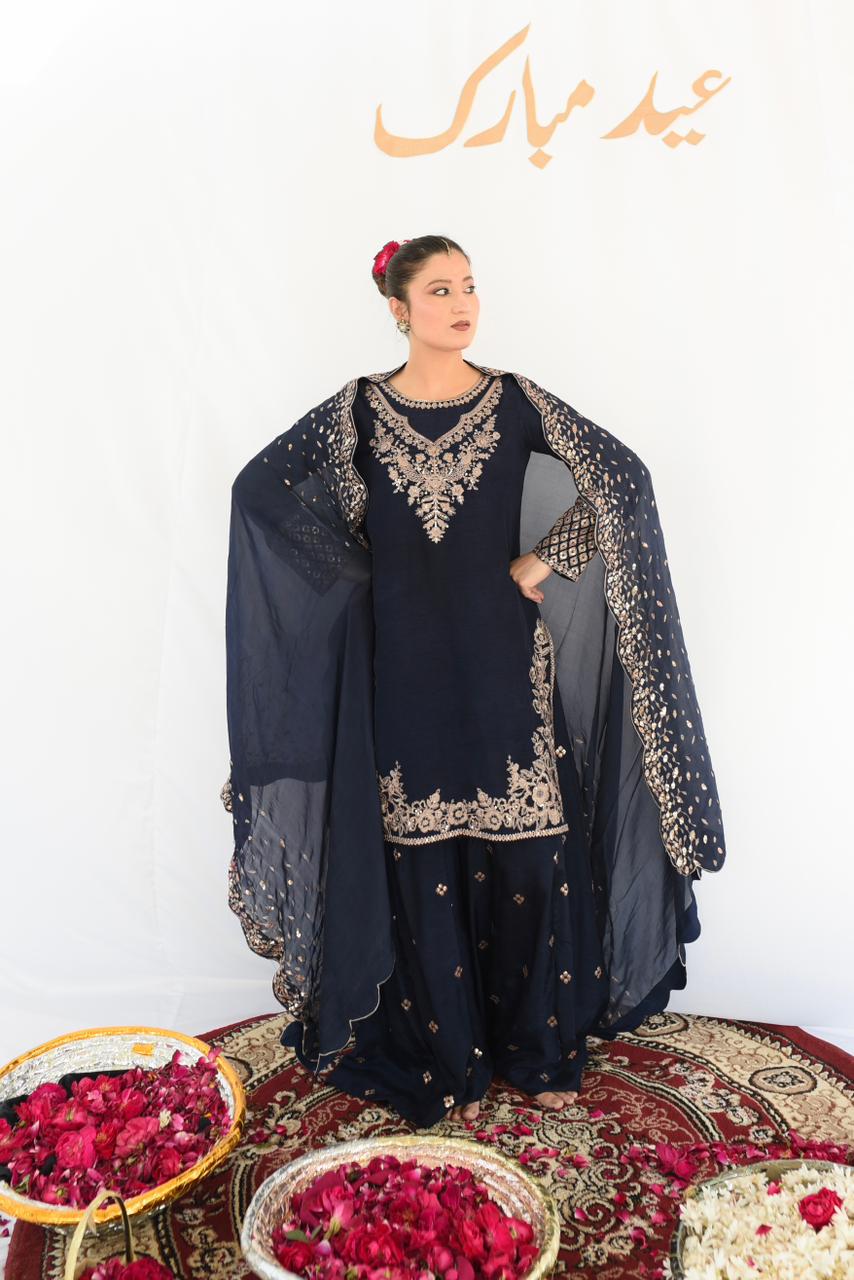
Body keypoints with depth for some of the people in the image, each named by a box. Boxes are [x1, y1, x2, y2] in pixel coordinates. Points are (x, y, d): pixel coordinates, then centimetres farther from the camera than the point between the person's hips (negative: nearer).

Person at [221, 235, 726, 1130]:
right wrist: (367, 570, 2)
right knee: (425, 862, 6)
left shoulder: (514, 401, 2)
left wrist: (541, 559, -5)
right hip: (406, 668, 0)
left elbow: (622, 478, 0)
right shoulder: (358, 409, 2)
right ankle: (445, 1061, 24)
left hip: (503, 660, 1)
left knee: (526, 853, 4)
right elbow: (258, 485, 4)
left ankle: (538, 1049, 24)